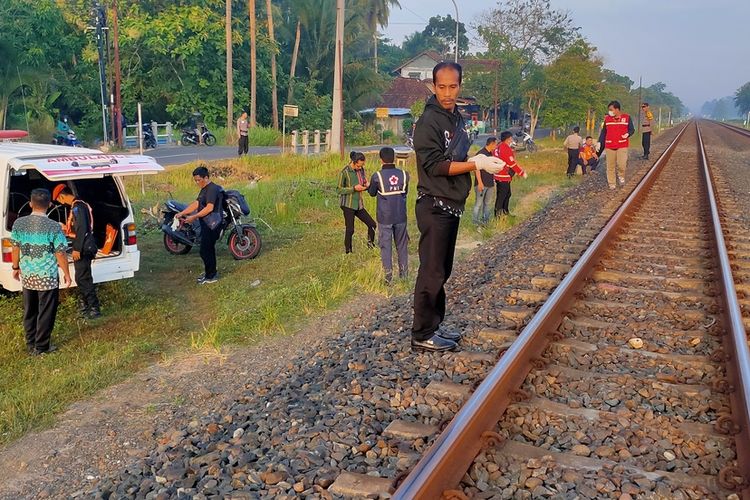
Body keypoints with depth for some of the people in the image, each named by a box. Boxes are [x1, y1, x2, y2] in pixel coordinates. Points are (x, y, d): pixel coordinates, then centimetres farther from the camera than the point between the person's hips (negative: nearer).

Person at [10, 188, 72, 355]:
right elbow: (60, 254, -12)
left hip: (27, 276, 4)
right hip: (48, 277, -4)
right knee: (46, 313, 8)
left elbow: (15, 249, 5)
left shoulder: (18, 223, -4)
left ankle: (31, 344, 27)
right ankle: (41, 346, 15)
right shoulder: (54, 227, -16)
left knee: (29, 312, 17)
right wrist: (67, 274, 1)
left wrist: (16, 268, 20)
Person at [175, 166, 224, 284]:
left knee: (205, 251, -7)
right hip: (206, 224, 11)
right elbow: (196, 204, 14)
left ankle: (211, 276, 2)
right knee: (209, 249, 18)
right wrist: (182, 213, 4)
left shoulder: (212, 189, -17)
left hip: (212, 225, -11)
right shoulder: (204, 189, 16)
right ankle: (211, 272, 29)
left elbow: (209, 208, -24)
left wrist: (194, 217, -24)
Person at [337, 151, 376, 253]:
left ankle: (370, 243, 26)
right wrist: (354, 188, -21)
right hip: (348, 204, -6)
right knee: (350, 229, -3)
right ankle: (347, 251, 12)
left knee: (372, 224, 3)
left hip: (358, 204, 6)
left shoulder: (361, 169, 4)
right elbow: (340, 190, -10)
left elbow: (365, 182, 19)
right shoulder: (345, 172, -13)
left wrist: (367, 185, -6)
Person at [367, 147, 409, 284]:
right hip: (401, 216, 3)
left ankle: (388, 276, 3)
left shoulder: (377, 176, -10)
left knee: (386, 246, 4)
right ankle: (404, 273, 21)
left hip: (384, 217, -3)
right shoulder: (404, 174, -2)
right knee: (402, 245, 14)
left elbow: (372, 193, 6)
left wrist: (368, 186, 27)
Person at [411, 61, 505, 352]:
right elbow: (435, 165, -20)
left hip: (452, 206, 9)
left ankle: (435, 325, 26)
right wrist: (477, 164, -21)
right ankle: (422, 335, 4)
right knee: (432, 272, -4)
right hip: (434, 206, -9)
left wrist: (478, 159, 1)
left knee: (443, 270, 15)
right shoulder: (429, 121, -13)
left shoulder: (456, 117, 14)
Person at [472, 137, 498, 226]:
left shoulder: (490, 154, 12)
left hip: (490, 183, 8)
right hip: (482, 184, -8)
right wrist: (480, 182, -21)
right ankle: (475, 219, 8)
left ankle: (485, 219, 23)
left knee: (489, 202, 13)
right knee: (479, 202, -2)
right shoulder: (481, 153, -14)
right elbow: (477, 169, -18)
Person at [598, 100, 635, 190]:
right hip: (609, 146, 2)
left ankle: (621, 176, 16)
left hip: (622, 145, -2)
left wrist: (627, 134, -14)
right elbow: (603, 132, 13)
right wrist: (600, 142, 7)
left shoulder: (626, 118, 0)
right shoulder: (607, 118, 6)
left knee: (621, 164, -14)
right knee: (610, 166, 4)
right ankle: (612, 184, 14)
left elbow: (632, 129, 7)